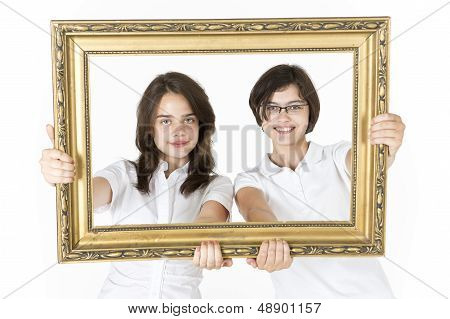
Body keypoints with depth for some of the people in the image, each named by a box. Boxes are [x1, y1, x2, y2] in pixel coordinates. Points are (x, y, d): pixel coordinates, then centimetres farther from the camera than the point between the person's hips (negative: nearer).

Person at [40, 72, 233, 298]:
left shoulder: (217, 185, 2)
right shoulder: (125, 173, 4)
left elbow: (210, 218, -17)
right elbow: (85, 195, -14)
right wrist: (63, 176, -34)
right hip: (119, 294, 3)